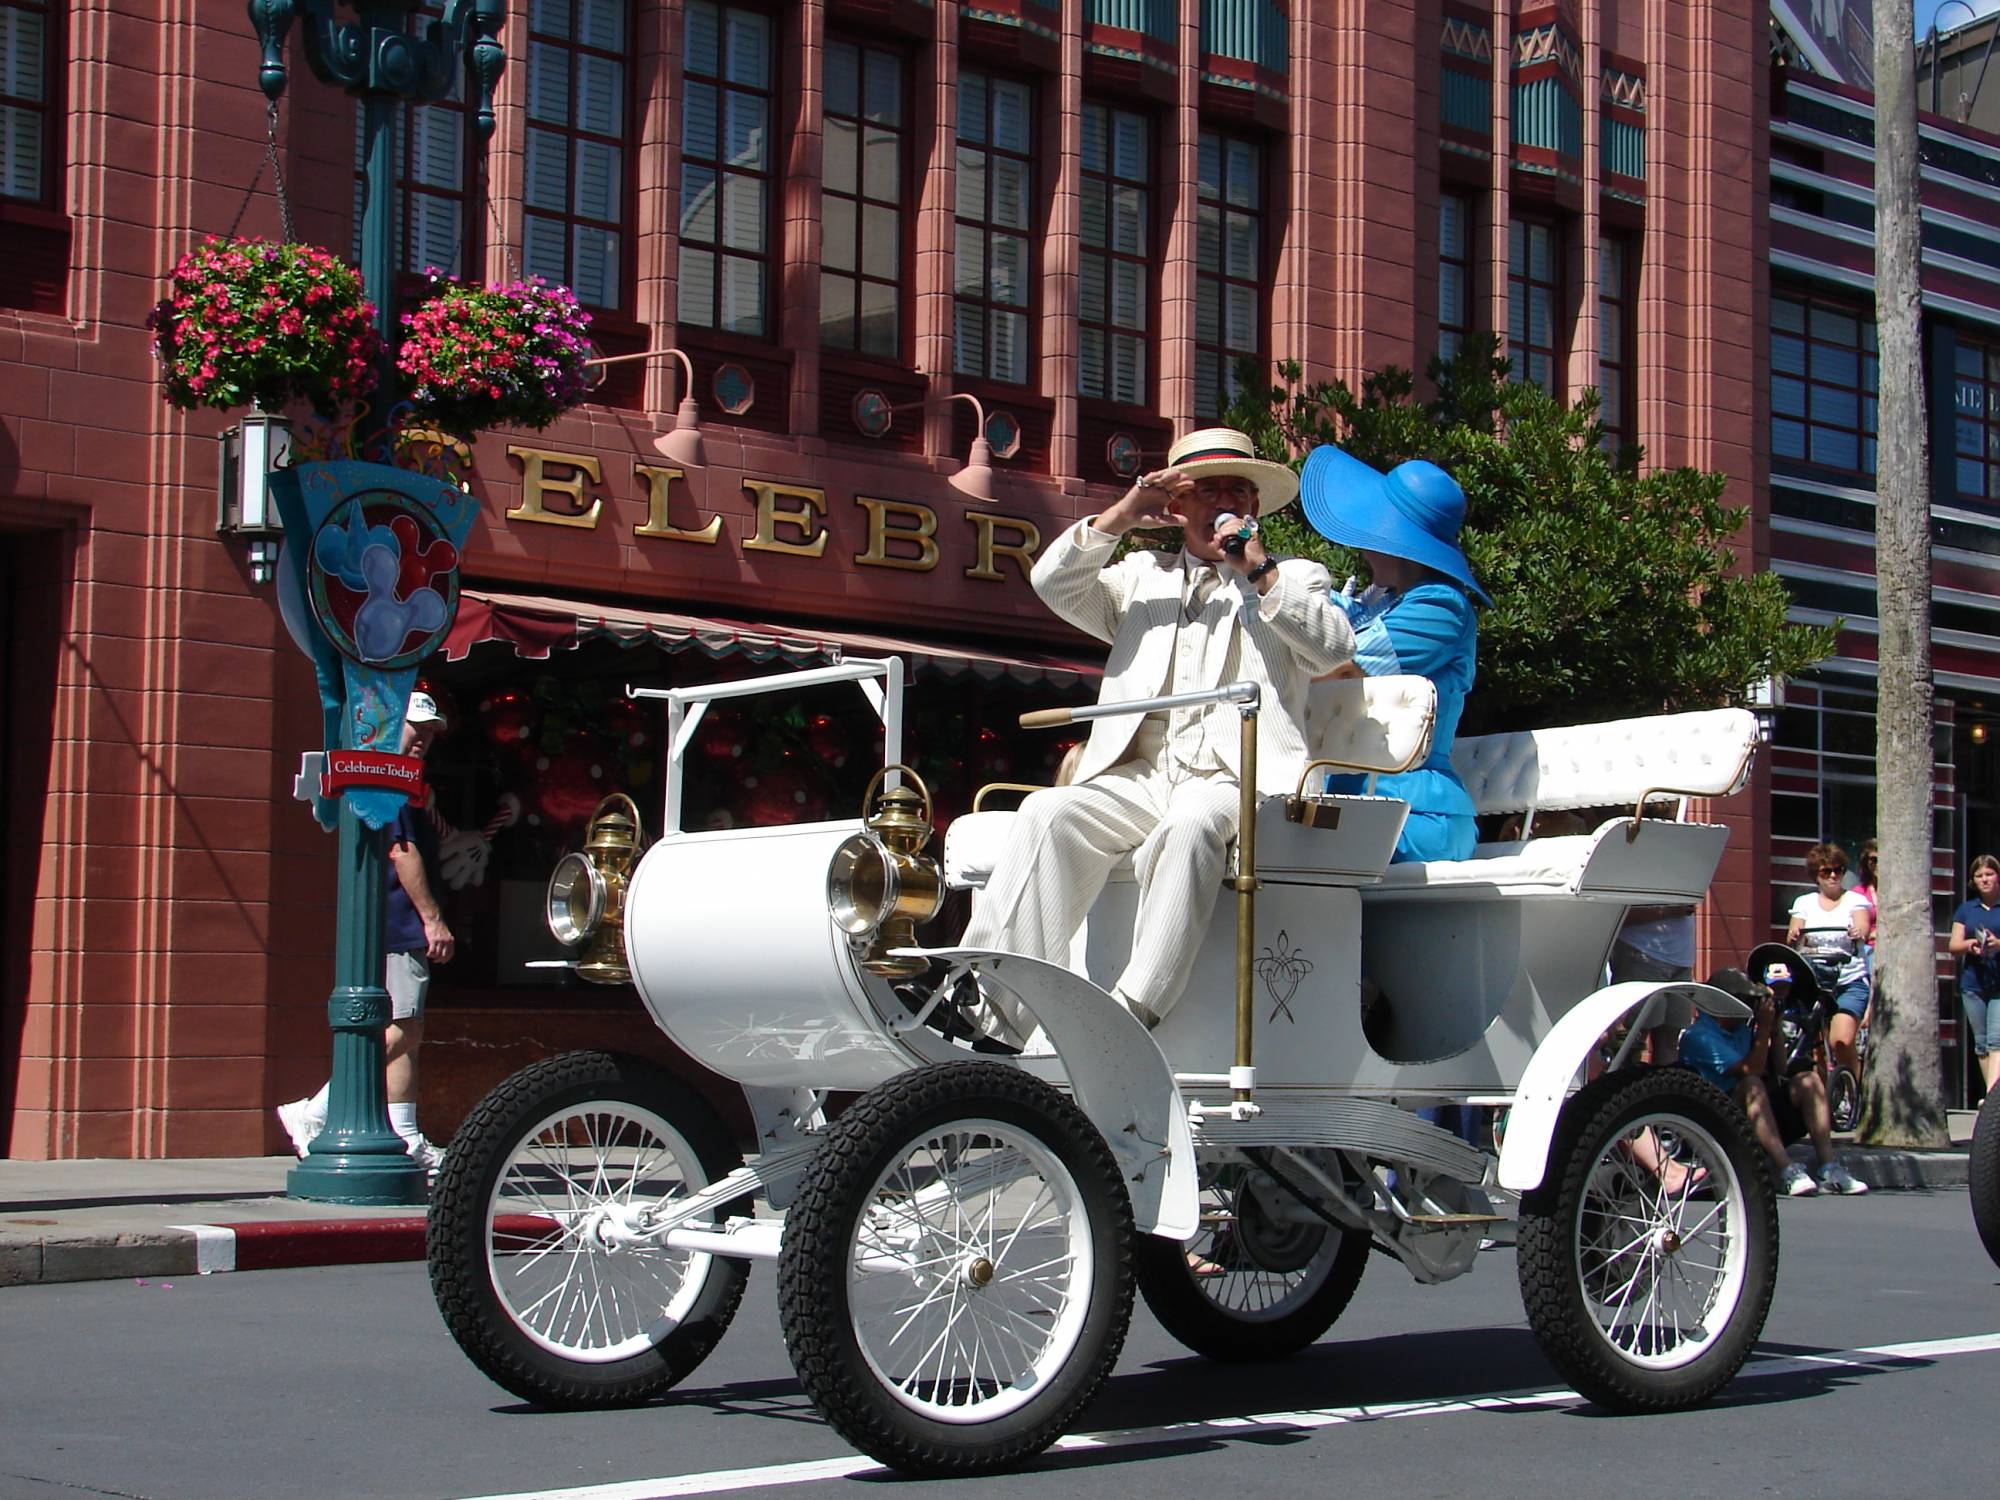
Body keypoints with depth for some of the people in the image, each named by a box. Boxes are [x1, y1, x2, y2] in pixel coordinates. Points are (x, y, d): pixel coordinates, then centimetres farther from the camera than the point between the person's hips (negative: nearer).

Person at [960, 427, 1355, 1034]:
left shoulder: (1294, 580, 23)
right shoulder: (1143, 579, 29)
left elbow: (1335, 648, 4)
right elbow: (1053, 584, 15)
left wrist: (1259, 570, -1)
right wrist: (1118, 517, 4)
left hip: (1235, 780, -3)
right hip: (1139, 775, 3)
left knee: (1190, 825, -38)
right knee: (1047, 813, -27)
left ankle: (1133, 1010, -45)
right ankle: (998, 996, -35)